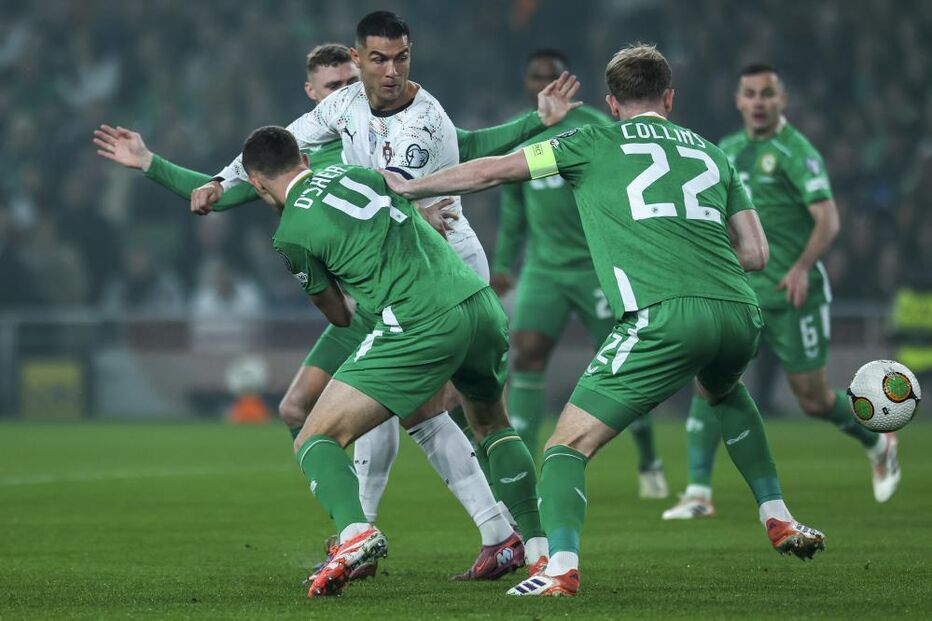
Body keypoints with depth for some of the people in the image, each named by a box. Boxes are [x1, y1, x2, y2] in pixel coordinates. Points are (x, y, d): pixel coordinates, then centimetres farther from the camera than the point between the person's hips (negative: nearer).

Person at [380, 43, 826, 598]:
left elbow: (491, 171, 16)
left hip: (666, 318, -5)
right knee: (724, 391, 39)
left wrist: (408, 187, 29)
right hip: (740, 315, 5)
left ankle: (561, 568, -21)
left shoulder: (596, 143, 14)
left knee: (568, 445, 0)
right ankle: (778, 520, 34)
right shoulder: (710, 153, 24)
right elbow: (756, 253, 22)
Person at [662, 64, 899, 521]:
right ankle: (698, 492, -13)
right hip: (736, 291, 5)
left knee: (813, 399, 4)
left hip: (790, 294, -5)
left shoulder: (796, 152, -10)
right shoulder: (727, 150, 10)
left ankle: (878, 443, 34)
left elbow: (828, 220, -19)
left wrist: (802, 268, -34)